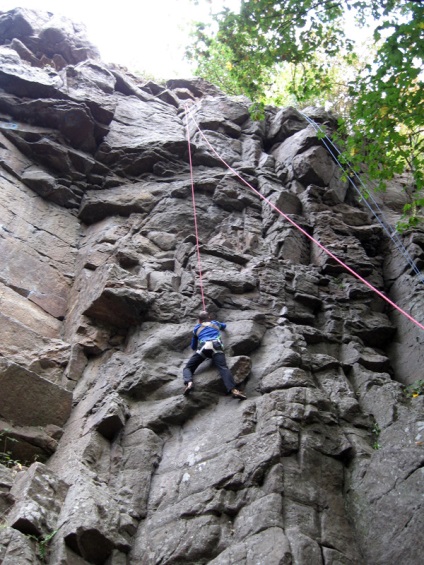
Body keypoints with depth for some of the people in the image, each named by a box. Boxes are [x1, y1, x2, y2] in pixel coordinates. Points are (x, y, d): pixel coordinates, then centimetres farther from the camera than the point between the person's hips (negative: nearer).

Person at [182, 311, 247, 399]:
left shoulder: (196, 328, 32)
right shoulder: (214, 323, 35)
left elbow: (193, 347, 40)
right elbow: (224, 325, 59)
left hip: (203, 348, 0)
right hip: (216, 347, 0)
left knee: (187, 368, 8)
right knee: (223, 368, -21)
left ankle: (189, 383, -28)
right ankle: (233, 390, -48)